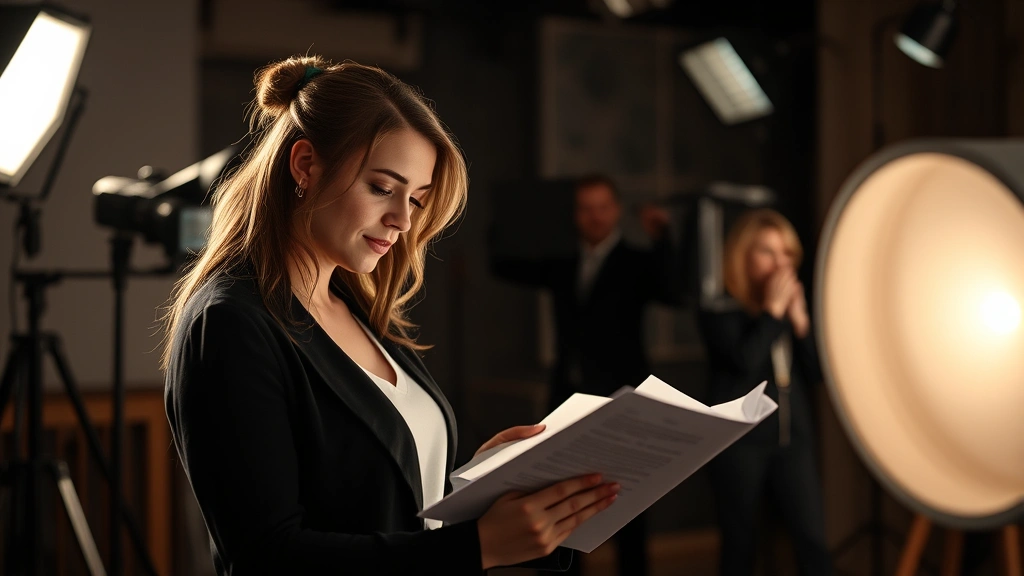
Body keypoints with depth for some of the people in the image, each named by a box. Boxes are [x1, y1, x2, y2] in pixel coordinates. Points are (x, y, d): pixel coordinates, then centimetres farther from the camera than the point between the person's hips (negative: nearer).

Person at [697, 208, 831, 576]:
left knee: (813, 541, -3)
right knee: (740, 544, 4)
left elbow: (815, 373, 7)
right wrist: (772, 311, -12)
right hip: (739, 440, -4)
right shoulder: (720, 307, -4)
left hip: (793, 439, 4)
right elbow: (744, 360, -20)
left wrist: (800, 320, -5)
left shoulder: (791, 302, 12)